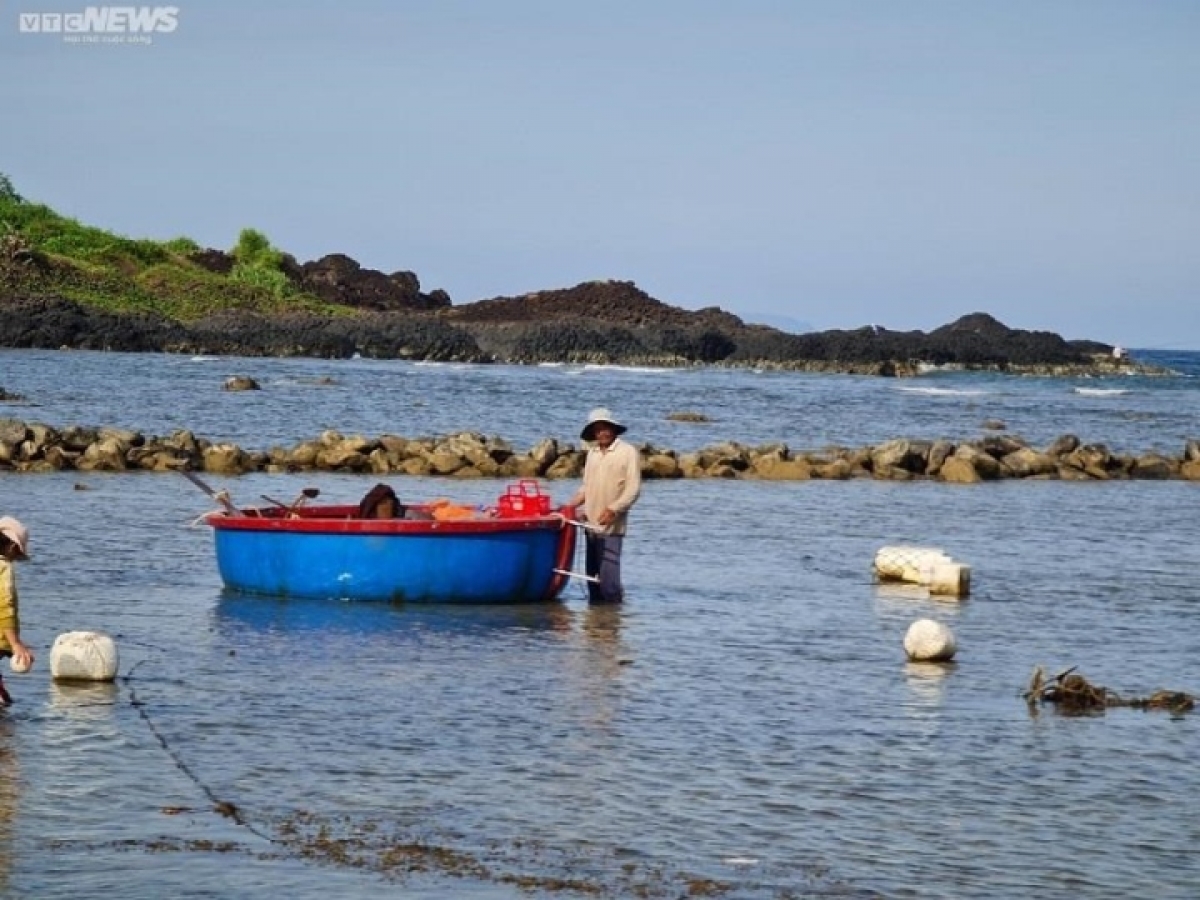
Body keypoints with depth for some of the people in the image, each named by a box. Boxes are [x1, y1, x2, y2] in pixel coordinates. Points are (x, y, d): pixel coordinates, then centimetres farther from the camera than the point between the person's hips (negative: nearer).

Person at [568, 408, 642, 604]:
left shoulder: (628, 452, -3)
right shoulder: (592, 453, 15)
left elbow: (633, 490, -9)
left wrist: (613, 510, -19)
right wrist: (570, 505, 6)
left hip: (611, 527, -6)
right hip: (591, 524, 6)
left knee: (608, 576, -13)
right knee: (592, 575, 8)